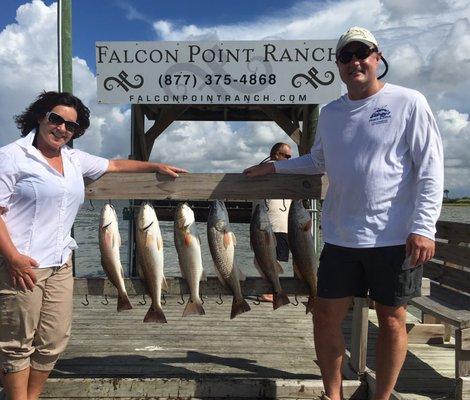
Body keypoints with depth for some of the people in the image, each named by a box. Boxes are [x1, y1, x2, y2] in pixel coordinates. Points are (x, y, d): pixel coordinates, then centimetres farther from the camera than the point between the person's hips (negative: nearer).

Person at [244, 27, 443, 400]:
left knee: (392, 319, 8)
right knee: (326, 315, 6)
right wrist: (275, 166, 23)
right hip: (341, 237, 5)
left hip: (395, 238, -4)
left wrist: (423, 227, -15)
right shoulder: (330, 113, 12)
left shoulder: (408, 103, -2)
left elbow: (430, 168, -7)